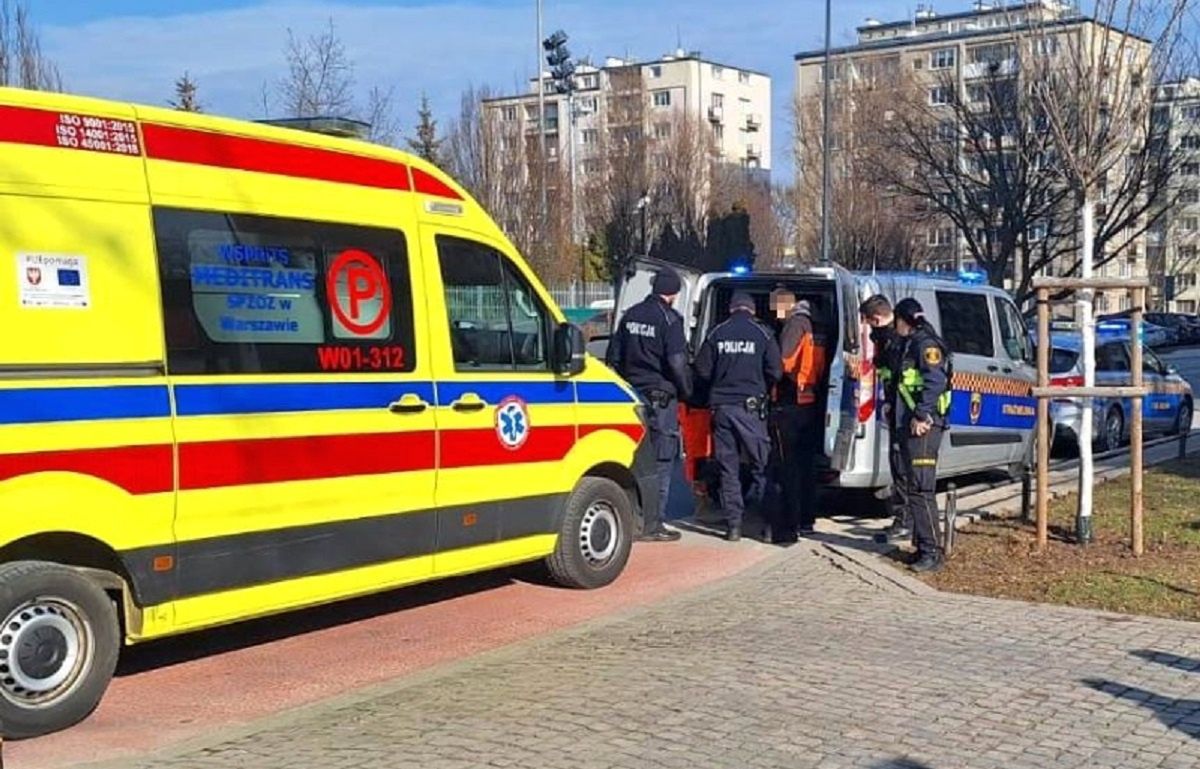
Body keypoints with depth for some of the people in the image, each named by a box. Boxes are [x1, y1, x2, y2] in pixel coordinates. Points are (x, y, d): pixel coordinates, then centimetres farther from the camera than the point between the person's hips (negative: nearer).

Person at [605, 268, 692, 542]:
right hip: (660, 398, -7)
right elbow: (677, 363, -16)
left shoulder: (631, 316, 10)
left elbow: (613, 357, 15)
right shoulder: (669, 319, -11)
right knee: (661, 462, 0)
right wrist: (686, 391, -1)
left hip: (633, 395, 7)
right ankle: (652, 524, 0)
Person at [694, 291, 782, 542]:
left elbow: (702, 370, 3)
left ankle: (733, 525, 4)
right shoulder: (763, 334, -1)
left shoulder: (716, 334, 3)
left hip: (721, 406, 2)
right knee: (761, 465, 9)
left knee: (728, 469, 6)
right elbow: (775, 372, -5)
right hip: (750, 407, -2)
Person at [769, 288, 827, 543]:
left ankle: (787, 529, -6)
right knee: (806, 464, 16)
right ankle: (806, 520, 26)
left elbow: (782, 362, -18)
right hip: (812, 405, 9)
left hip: (790, 406, -9)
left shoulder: (796, 323, -11)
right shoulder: (814, 328, 14)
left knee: (789, 468, -6)